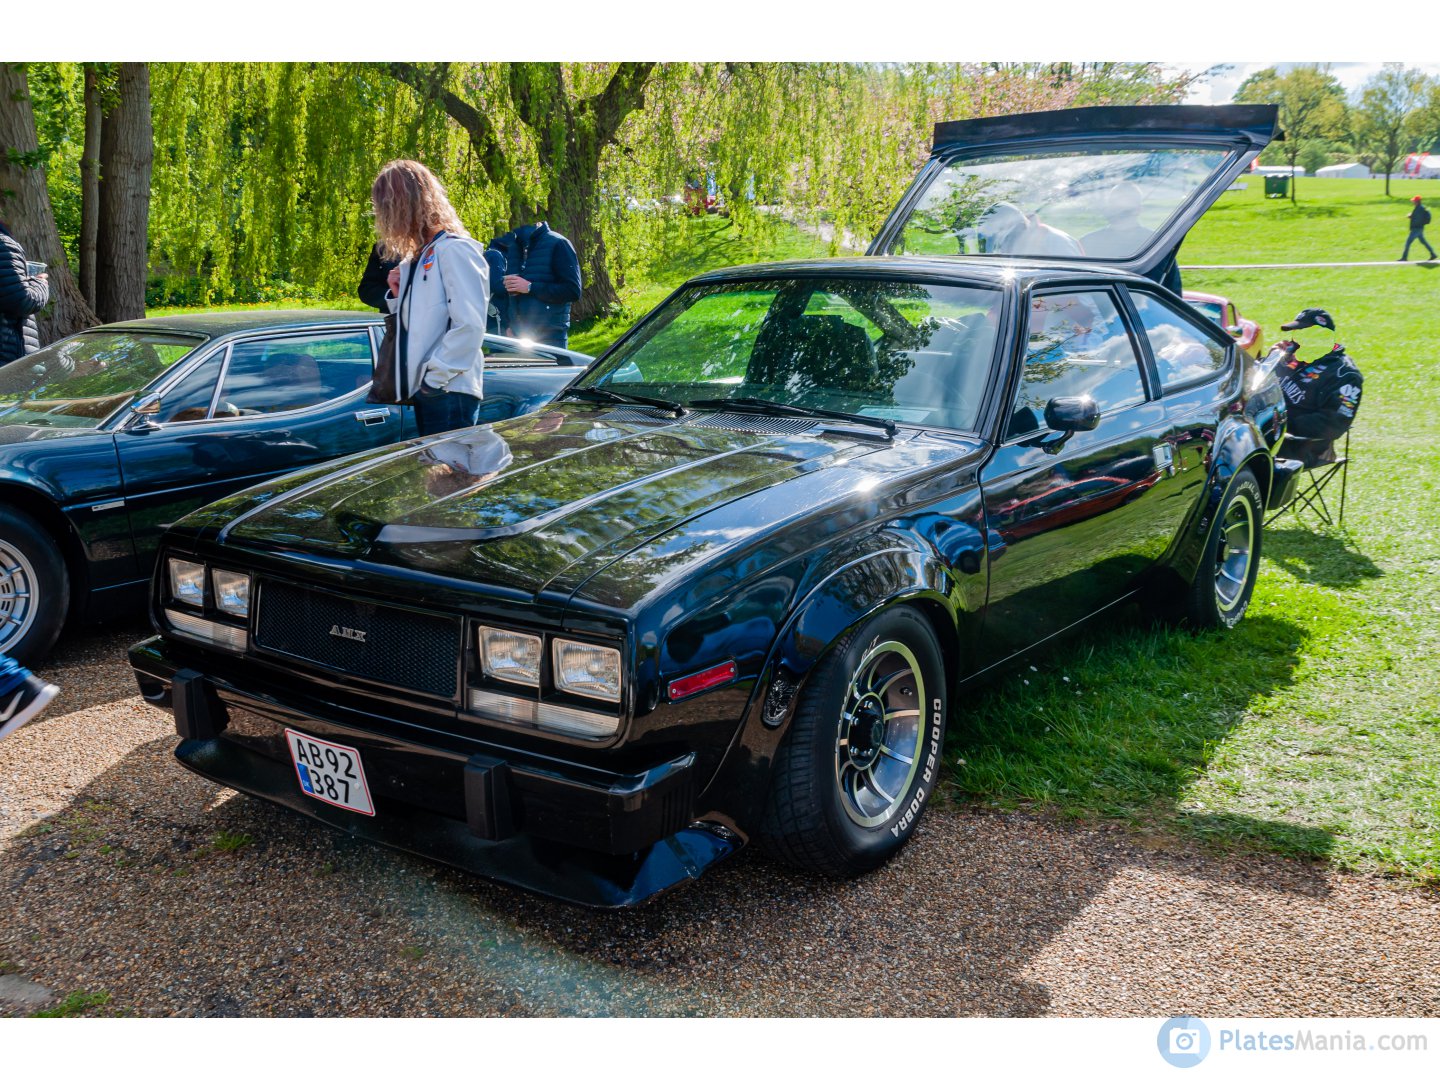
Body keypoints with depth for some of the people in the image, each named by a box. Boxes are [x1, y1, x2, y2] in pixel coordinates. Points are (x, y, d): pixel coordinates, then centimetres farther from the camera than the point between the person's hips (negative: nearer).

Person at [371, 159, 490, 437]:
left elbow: (470, 325, -17)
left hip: (448, 392, -9)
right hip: (422, 390, 9)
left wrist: (435, 377, -16)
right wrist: (399, 296, 5)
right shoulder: (416, 258, 18)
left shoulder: (454, 250, -9)